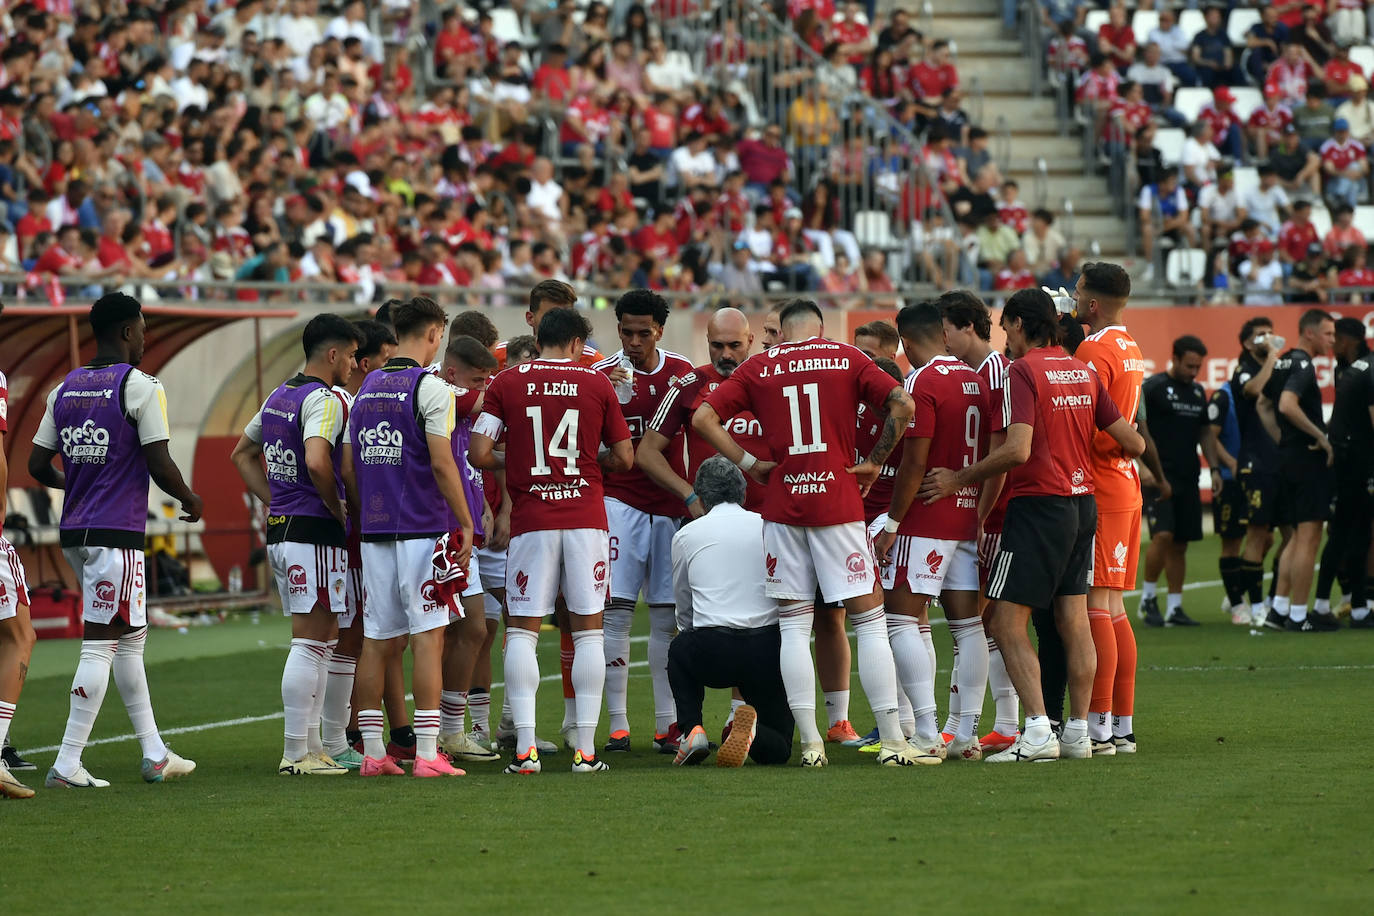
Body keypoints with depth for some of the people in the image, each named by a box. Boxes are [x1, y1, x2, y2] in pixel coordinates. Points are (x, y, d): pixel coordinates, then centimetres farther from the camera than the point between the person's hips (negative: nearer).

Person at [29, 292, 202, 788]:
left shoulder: (65, 389, 11)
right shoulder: (140, 387, -9)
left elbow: (38, 464, 12)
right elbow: (160, 466, -13)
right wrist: (190, 500, 6)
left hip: (75, 533, 8)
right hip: (117, 533, -8)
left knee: (131, 637, 17)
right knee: (100, 644, -6)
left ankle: (155, 754, 21)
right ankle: (67, 764, -10)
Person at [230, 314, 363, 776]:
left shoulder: (278, 396, 15)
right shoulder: (325, 400, -14)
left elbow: (242, 455, 24)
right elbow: (317, 462, -29)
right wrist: (339, 511, -14)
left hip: (280, 530, 9)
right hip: (313, 533, -9)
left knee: (323, 639, 16)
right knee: (310, 642, -5)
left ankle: (311, 745, 18)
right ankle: (297, 754, -4)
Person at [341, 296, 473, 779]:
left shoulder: (366, 390, 13)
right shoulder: (429, 387, -8)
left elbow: (348, 469, 14)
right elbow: (441, 463, -13)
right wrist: (465, 523, -7)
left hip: (375, 531, 6)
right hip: (423, 528, -6)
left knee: (378, 641, 8)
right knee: (427, 638, -5)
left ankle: (372, 752, 9)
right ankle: (427, 753, -8)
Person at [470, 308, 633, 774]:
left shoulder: (507, 383, 1)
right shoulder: (597, 383, 3)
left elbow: (479, 454, -4)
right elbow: (624, 458, 6)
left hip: (531, 520, 0)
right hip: (586, 516, 0)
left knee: (522, 631, 5)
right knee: (588, 629, 5)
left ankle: (525, 747, -5)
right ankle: (586, 748, 1)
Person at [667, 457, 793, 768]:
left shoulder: (685, 536, 11)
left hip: (712, 657, 0)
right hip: (769, 653, 1)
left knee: (679, 651, 36)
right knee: (778, 749, 16)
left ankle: (691, 727, 11)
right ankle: (751, 730, -20)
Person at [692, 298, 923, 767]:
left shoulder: (759, 367, 7)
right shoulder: (848, 359, 4)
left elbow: (703, 418, 2)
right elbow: (902, 404, -7)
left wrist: (749, 464, 6)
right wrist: (874, 461, 2)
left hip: (782, 503, 1)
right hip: (839, 501, -1)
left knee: (794, 626, 6)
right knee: (868, 619, 3)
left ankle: (810, 744, 1)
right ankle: (892, 741, 0)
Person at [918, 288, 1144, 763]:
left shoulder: (1023, 371, -11)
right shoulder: (1084, 372, 11)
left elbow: (1018, 450, -22)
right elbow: (1133, 443, 12)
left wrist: (959, 479, -12)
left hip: (1038, 505, -8)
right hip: (1083, 504, 8)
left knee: (1006, 623, -5)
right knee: (1073, 622, 11)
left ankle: (1038, 732, -14)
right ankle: (1078, 732, 12)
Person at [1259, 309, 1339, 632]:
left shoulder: (1283, 363, 14)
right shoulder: (1303, 365, -15)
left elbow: (1264, 406, 22)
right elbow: (1287, 405, -29)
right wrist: (1321, 436, -20)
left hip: (1289, 456, 10)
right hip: (1308, 458, -10)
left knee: (1298, 537, 16)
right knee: (1309, 537, -5)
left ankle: (1279, 609, 15)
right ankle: (1298, 615, -3)